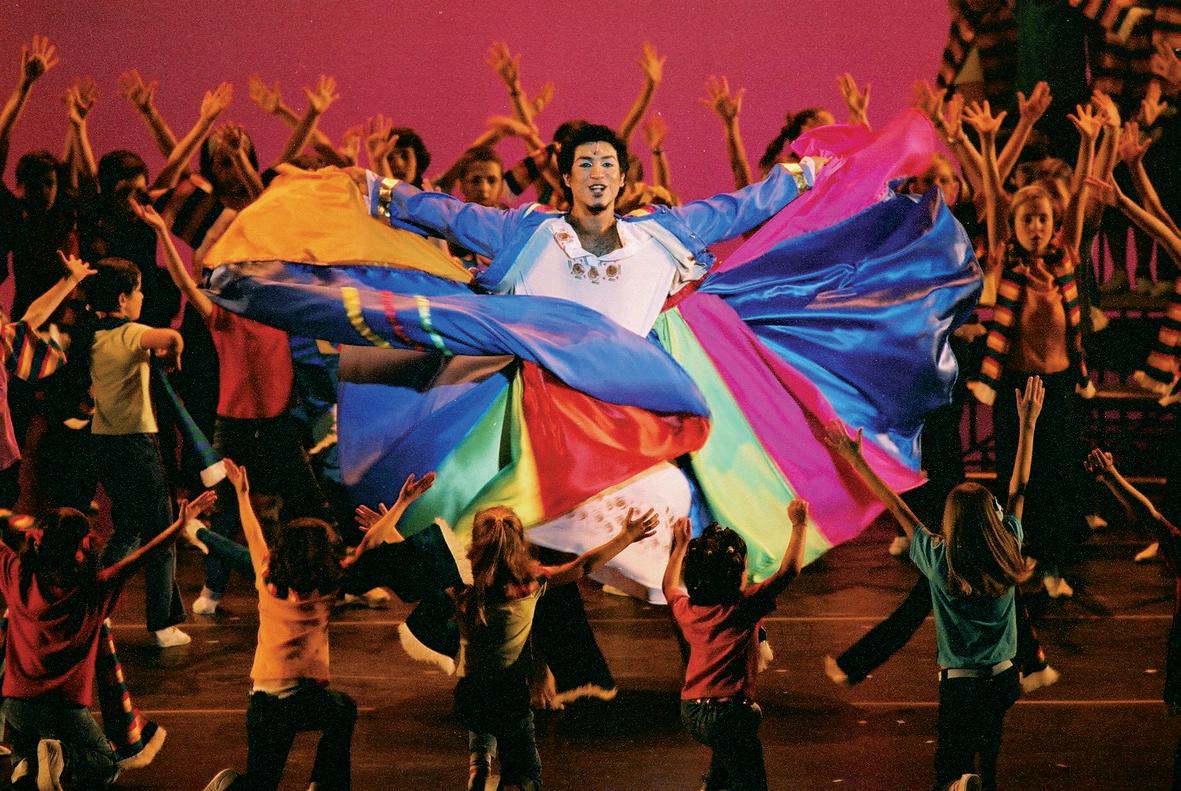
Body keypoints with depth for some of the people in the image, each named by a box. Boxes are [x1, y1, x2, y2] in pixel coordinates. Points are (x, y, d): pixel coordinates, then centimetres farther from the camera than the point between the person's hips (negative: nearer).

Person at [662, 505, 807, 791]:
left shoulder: (685, 609, 4)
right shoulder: (743, 607, -13)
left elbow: (670, 586, 29)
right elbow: (789, 570, -14)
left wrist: (680, 545, 34)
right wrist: (799, 524, -5)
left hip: (690, 711, 7)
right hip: (728, 712, -7)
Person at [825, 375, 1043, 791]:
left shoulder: (940, 561, -15)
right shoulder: (1008, 555, -9)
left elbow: (896, 508, -8)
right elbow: (1018, 490, 0)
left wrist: (856, 460, -1)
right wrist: (1028, 424, 7)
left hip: (959, 684, -3)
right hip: (1002, 679, 3)